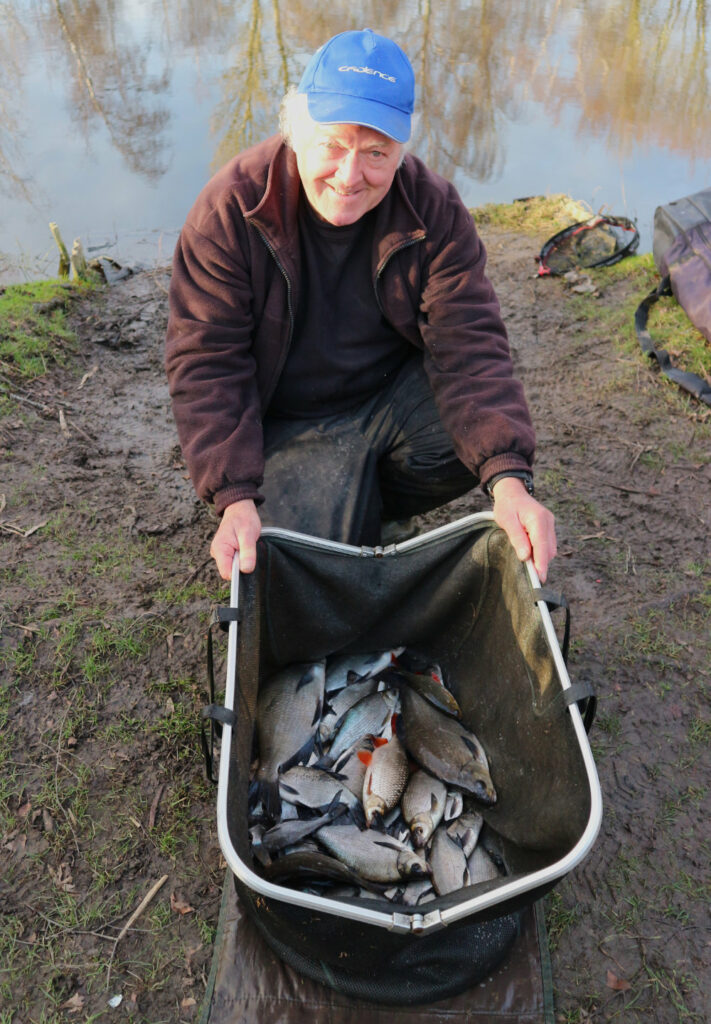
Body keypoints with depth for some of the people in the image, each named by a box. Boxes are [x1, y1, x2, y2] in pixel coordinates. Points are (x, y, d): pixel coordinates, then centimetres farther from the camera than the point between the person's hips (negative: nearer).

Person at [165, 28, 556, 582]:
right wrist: (236, 500, -30)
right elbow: (206, 361, -17)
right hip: (290, 426, -2)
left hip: (399, 397, 3)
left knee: (501, 435, -23)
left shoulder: (435, 210, -12)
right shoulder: (230, 208, -17)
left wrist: (509, 480, -34)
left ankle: (370, 498, 4)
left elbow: (468, 345, -18)